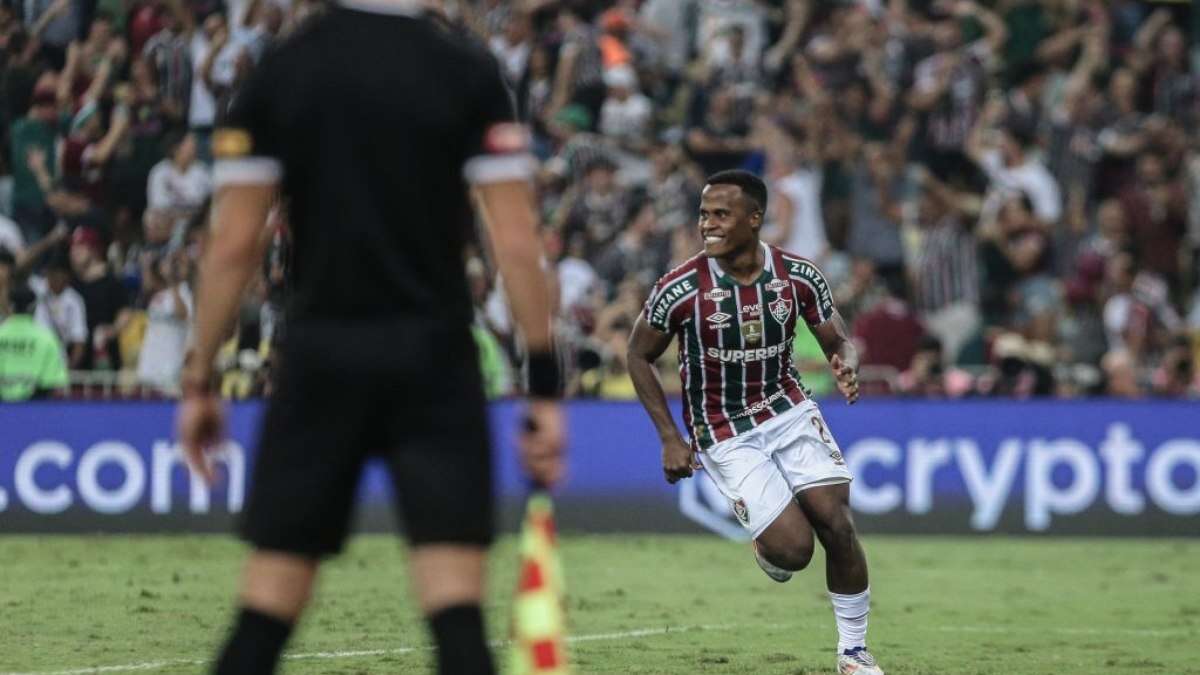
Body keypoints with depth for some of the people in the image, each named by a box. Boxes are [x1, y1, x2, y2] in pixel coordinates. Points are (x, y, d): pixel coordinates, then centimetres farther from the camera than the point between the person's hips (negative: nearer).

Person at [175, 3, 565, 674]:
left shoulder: (278, 73, 2)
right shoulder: (469, 73, -3)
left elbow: (234, 245, 0)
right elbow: (516, 242, -7)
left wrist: (200, 381, 8)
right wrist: (544, 386, -3)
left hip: (320, 354, 2)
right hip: (433, 354, -2)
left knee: (267, 610, 7)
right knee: (457, 611, -5)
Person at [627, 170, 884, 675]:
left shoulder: (799, 276, -11)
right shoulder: (680, 289, -18)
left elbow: (839, 341, 2)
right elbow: (639, 356, -4)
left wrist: (847, 367, -23)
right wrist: (670, 438, -9)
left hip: (789, 411, 3)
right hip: (724, 435, -3)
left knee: (837, 524, -11)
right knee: (794, 548, -16)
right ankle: (769, 550, 24)